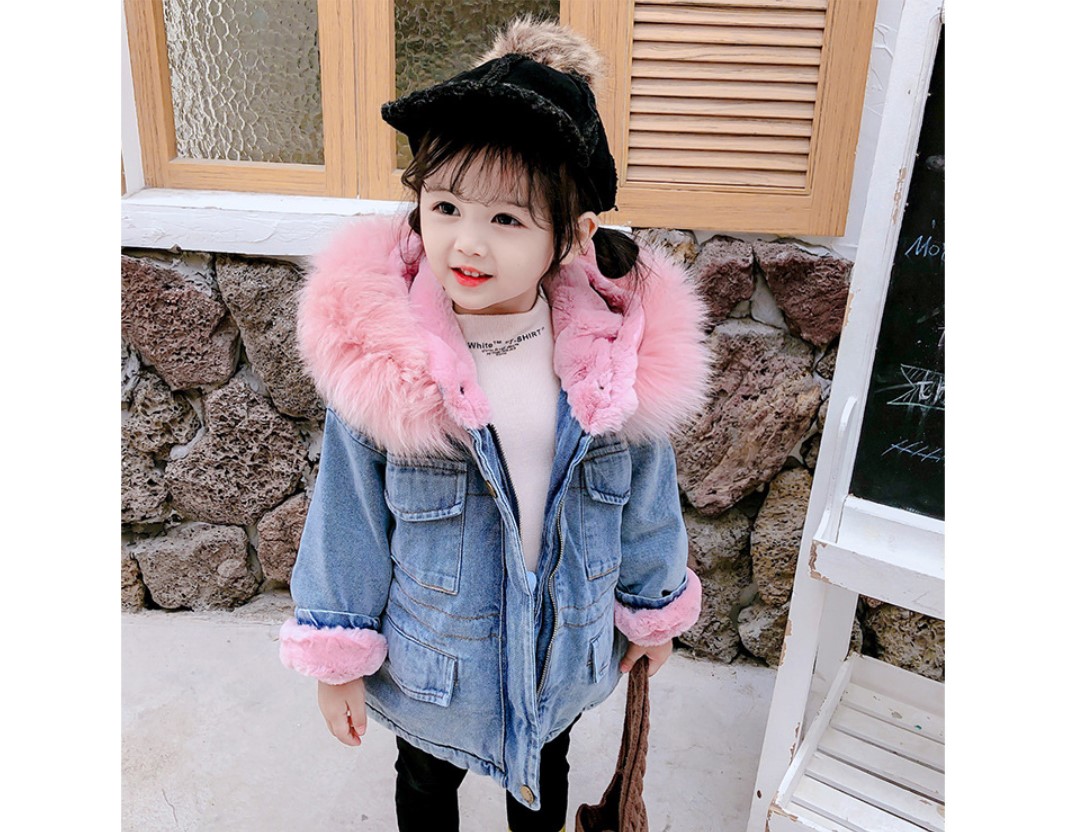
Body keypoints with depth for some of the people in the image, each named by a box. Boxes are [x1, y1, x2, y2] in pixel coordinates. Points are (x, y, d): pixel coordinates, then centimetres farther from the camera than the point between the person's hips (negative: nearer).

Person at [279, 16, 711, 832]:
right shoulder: (376, 356, -25)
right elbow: (347, 516, -14)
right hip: (430, 661, -1)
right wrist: (337, 657, -5)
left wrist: (655, 609, 7)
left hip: (566, 654, 2)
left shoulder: (624, 352, -21)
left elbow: (647, 497, -6)